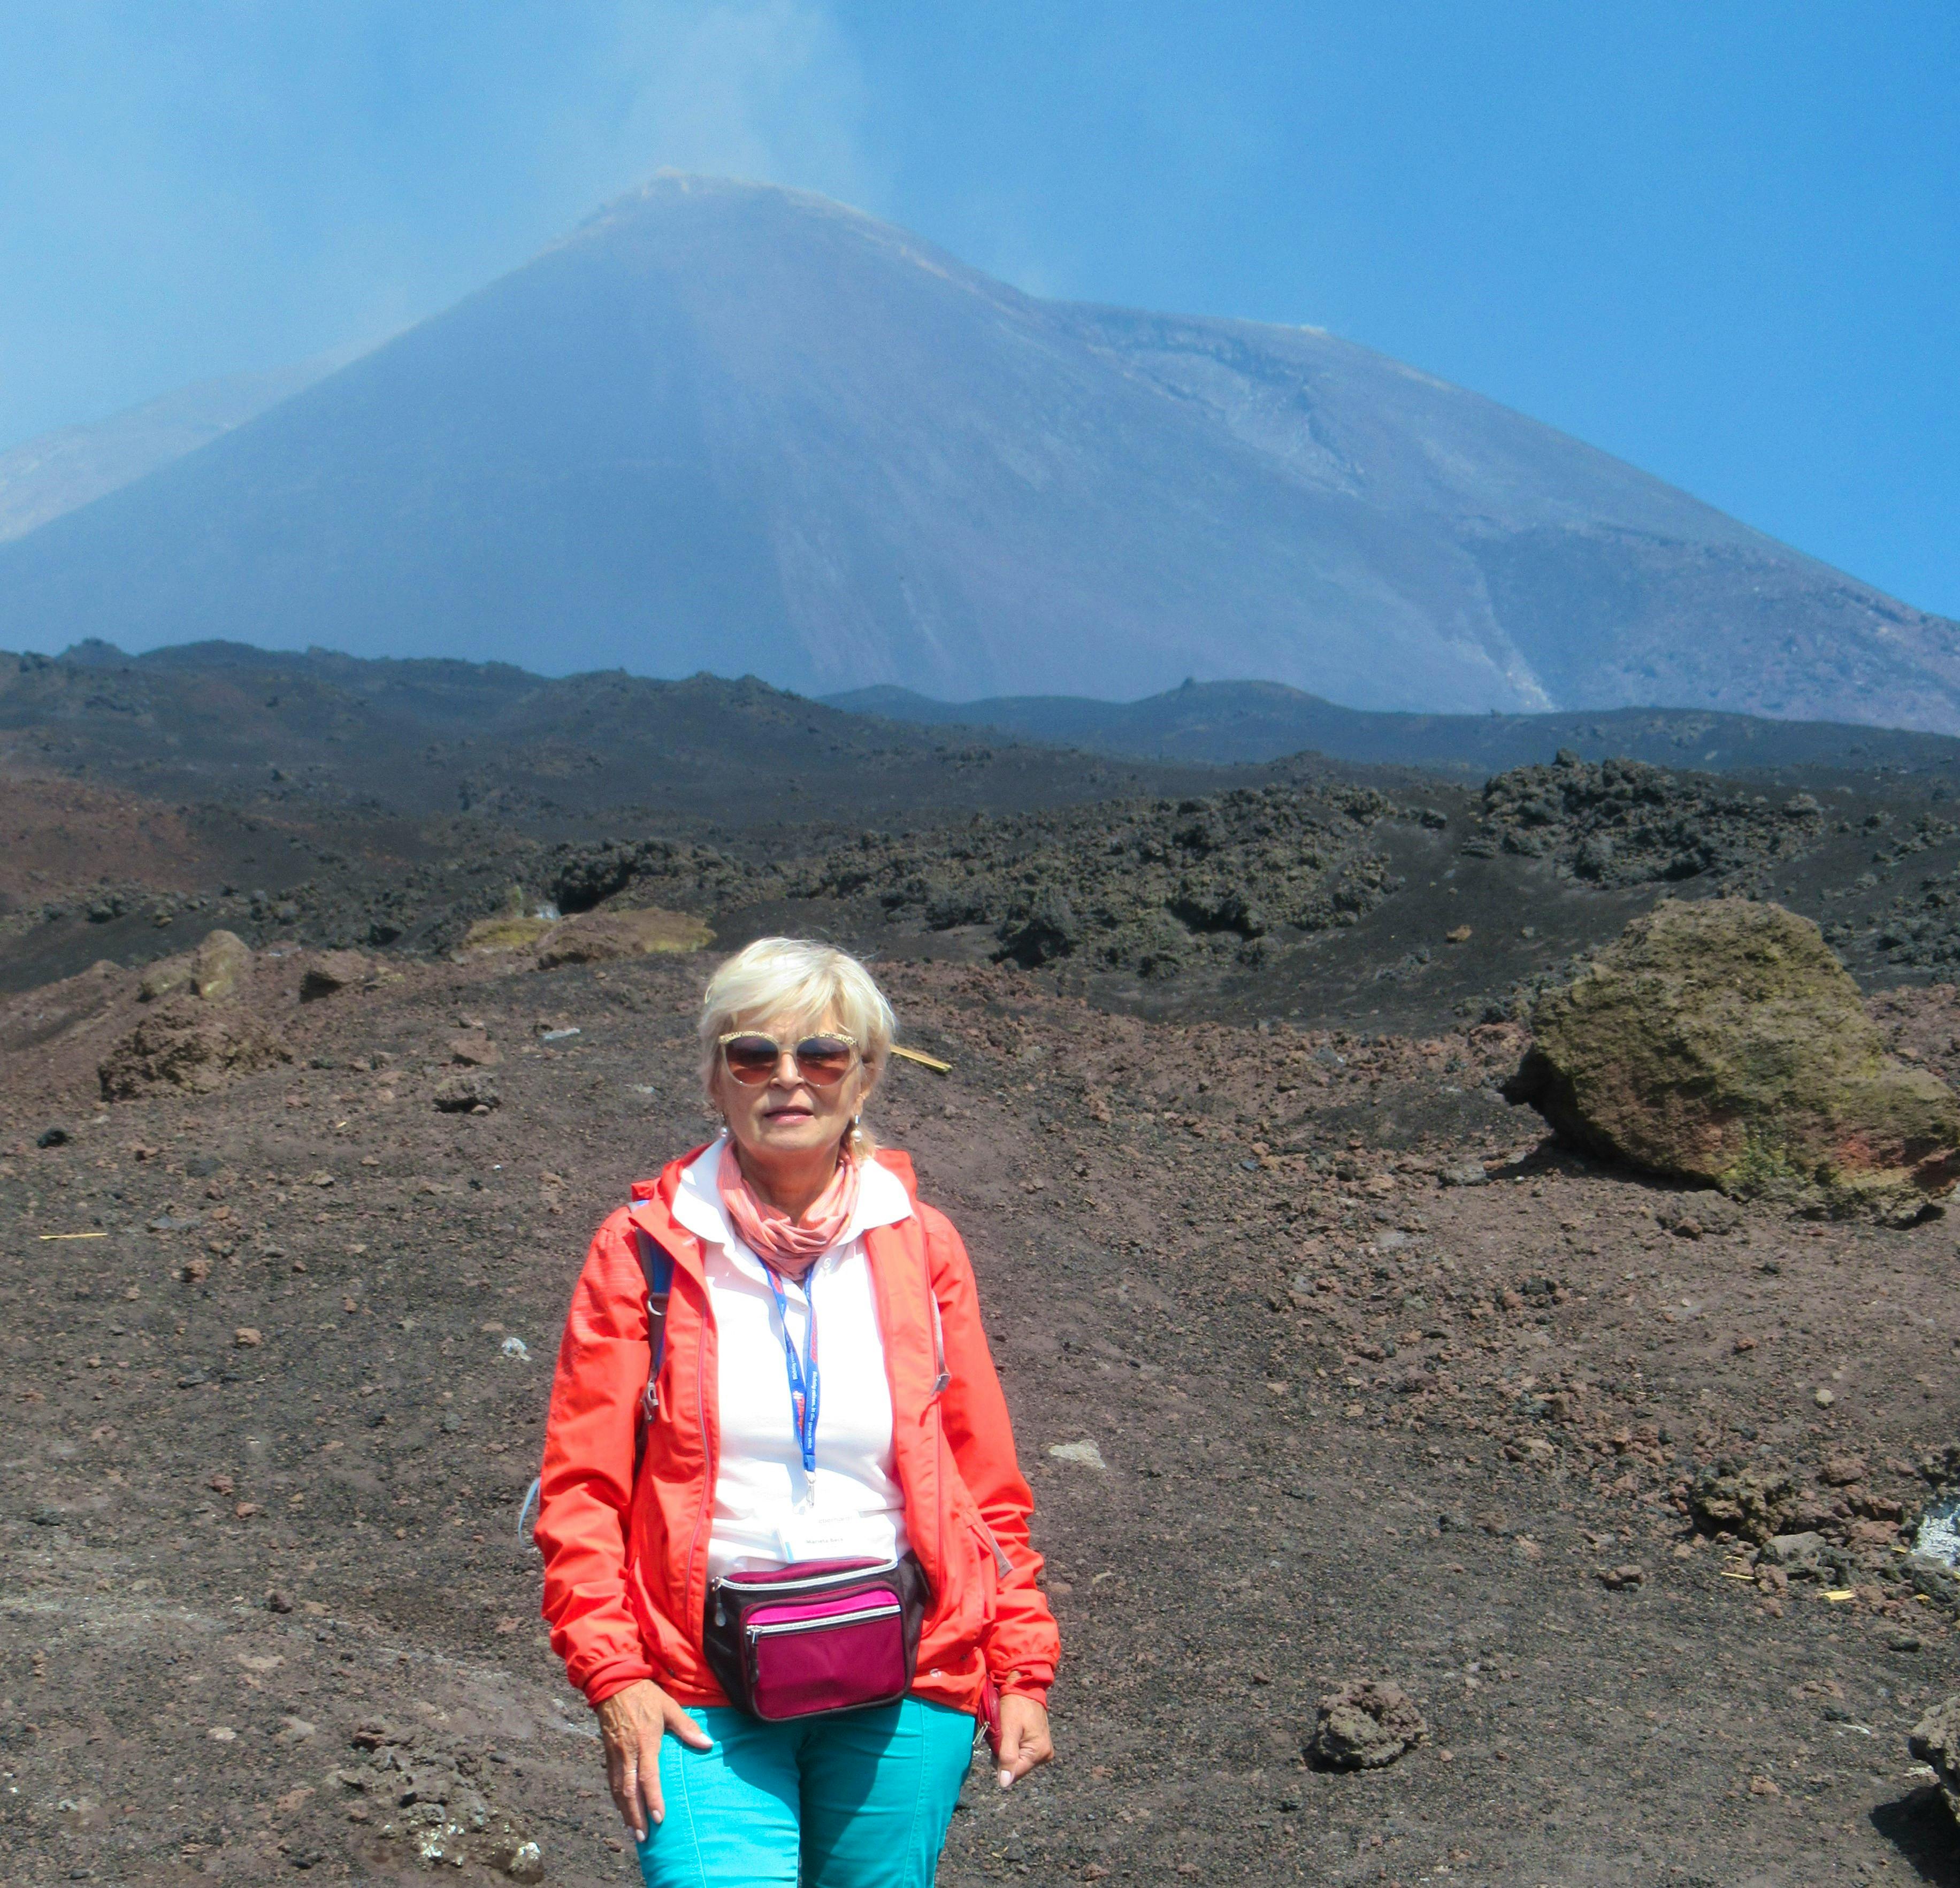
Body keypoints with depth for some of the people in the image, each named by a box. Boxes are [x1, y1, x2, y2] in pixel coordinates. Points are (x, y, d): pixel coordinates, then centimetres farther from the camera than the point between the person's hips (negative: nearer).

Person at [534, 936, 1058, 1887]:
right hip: (701, 1691, -2)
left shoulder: (922, 1246, 6)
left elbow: (985, 1479, 10)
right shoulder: (643, 1249, 1)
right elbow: (581, 1487, 1)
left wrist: (1021, 1668, 7)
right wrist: (613, 1674, -8)